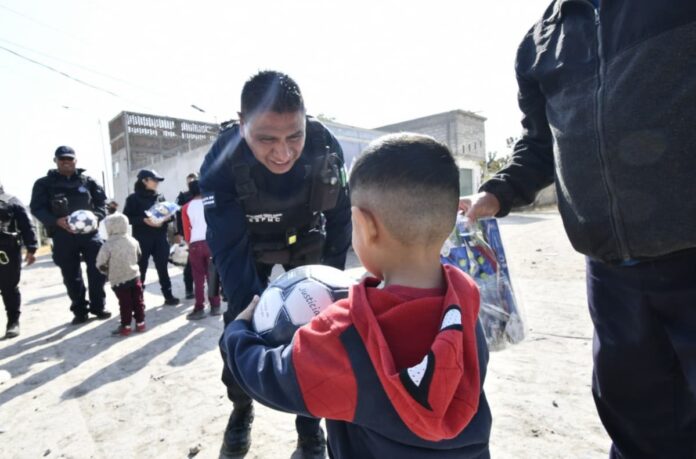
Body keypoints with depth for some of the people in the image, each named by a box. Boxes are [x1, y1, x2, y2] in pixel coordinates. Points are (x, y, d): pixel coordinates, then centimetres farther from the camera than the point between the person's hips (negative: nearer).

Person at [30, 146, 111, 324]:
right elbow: (37, 208, -1)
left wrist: (95, 216, -13)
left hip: (90, 233, 0)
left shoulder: (88, 181, 7)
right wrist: (56, 221, -18)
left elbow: (102, 202, 7)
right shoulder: (44, 183, 5)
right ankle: (80, 311, 20)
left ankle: (98, 307, 17)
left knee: (97, 271, 1)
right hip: (63, 237, 0)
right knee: (71, 276, 7)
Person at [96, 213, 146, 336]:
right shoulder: (133, 241, 2)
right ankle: (140, 323, 19)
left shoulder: (108, 245, -14)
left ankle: (125, 326, 13)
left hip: (118, 280, -4)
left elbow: (100, 265, -11)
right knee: (138, 301, 11)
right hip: (135, 276, 4)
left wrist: (108, 271, 7)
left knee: (125, 304, 4)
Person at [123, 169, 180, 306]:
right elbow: (127, 217, -6)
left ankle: (168, 296, 14)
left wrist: (166, 218, -8)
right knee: (140, 269, 1)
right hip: (142, 239, -4)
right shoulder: (134, 198, 0)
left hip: (160, 238, 4)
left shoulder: (160, 197, 13)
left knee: (162, 267, 7)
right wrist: (144, 220, -20)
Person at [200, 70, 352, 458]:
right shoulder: (222, 162, -34)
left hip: (306, 242, 1)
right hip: (250, 245, 0)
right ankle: (241, 409, 31)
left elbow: (340, 219, -16)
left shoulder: (326, 148, -29)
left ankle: (310, 424, 21)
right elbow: (229, 249, -34)